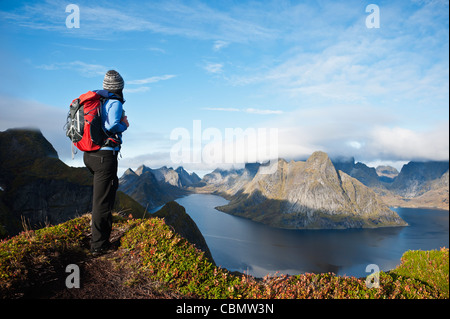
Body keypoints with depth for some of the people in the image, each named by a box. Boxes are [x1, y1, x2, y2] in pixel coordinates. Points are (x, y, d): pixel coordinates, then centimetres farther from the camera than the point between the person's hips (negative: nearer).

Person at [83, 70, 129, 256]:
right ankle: (98, 245, 5)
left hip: (89, 155, 8)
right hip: (105, 155, -8)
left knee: (112, 185, 29)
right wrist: (124, 125, -4)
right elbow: (113, 125, -25)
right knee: (102, 199, -2)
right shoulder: (115, 103, -9)